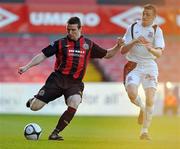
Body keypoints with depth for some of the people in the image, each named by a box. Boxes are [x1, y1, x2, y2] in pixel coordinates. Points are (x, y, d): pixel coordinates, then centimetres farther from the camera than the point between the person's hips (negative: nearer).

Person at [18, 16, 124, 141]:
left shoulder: (88, 44, 11)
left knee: (73, 105, -31)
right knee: (34, 107, -9)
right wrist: (27, 67, -5)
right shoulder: (60, 43, 5)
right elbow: (43, 55, 4)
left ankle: (55, 133, -17)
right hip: (58, 79, -1)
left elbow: (107, 54, 20)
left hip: (75, 83, 1)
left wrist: (118, 46, 3)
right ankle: (34, 101, 31)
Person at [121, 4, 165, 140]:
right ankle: (142, 109, 13)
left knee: (150, 100, -13)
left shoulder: (156, 30, -1)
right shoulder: (133, 28, 2)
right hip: (133, 66, 0)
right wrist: (134, 42, -18)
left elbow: (159, 53, -12)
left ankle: (145, 131, -2)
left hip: (150, 66, 0)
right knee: (132, 94, -22)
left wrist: (150, 48, -33)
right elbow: (123, 51, 0)